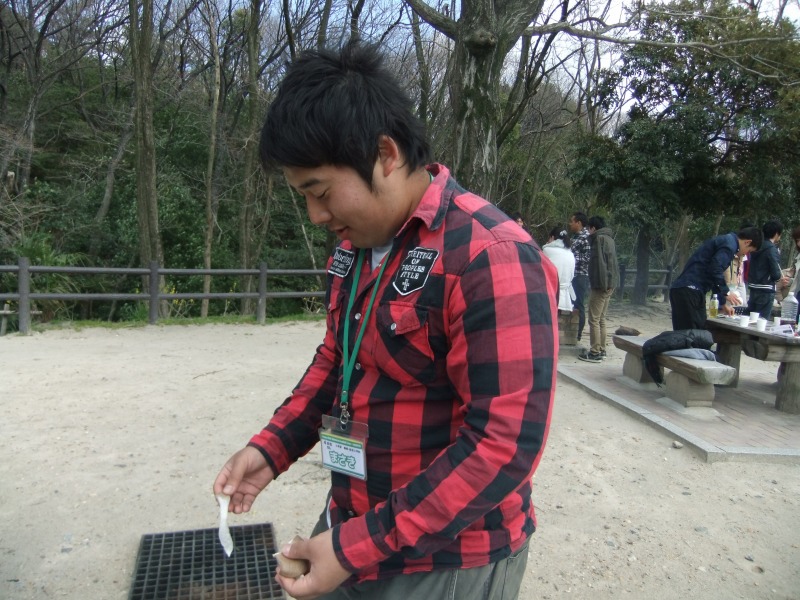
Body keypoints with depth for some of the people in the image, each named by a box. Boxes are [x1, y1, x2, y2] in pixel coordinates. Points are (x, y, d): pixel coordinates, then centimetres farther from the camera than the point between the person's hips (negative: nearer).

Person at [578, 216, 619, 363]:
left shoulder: (599, 238, -11)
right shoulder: (609, 239, 18)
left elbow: (599, 262, -19)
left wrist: (600, 283, -20)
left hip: (601, 284, -10)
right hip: (610, 283, 10)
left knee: (594, 320, -6)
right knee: (601, 319, 14)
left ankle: (595, 353, -5)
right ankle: (601, 350, 18)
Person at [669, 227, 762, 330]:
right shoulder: (730, 243, -4)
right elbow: (715, 269, -19)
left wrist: (723, 303, 39)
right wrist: (726, 293, -5)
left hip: (683, 289, 10)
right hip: (689, 291, -10)